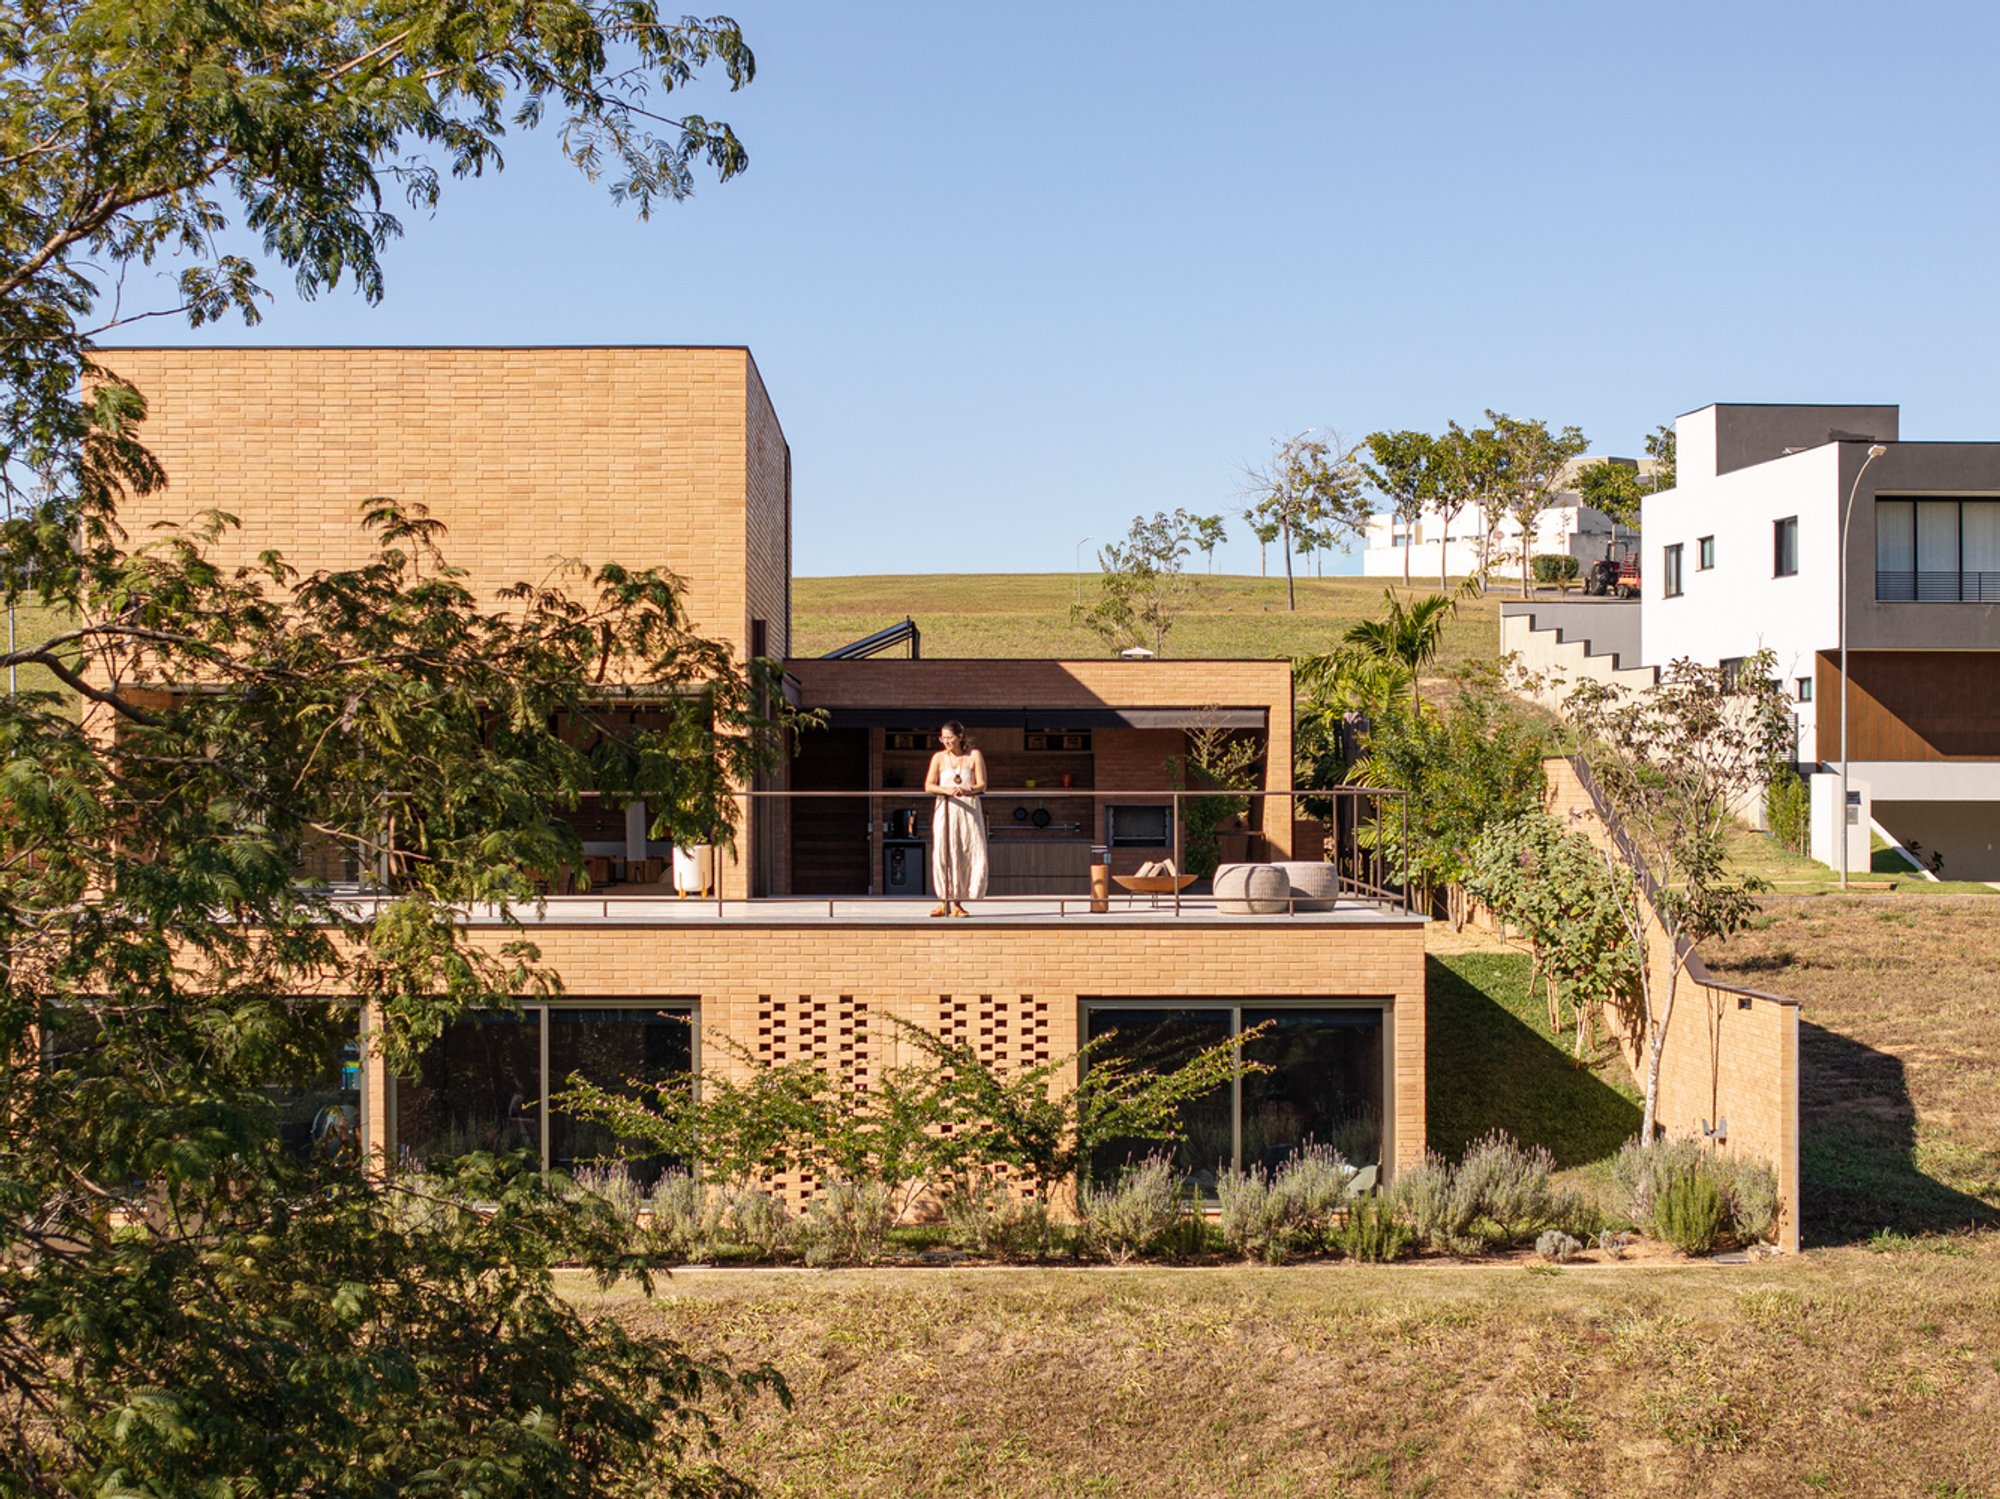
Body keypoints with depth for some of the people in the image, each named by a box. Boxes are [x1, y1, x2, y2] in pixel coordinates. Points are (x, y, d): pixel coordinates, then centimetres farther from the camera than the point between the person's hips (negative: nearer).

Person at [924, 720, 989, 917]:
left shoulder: (974, 755, 4)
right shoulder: (939, 758, 6)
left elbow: (982, 784, 0)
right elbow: (929, 786, -1)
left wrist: (967, 790, -20)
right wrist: (947, 790, -20)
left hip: (969, 809, 0)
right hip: (946, 810, 0)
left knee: (973, 855, -5)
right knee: (944, 855, -7)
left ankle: (955, 901, 6)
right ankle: (949, 902, 0)